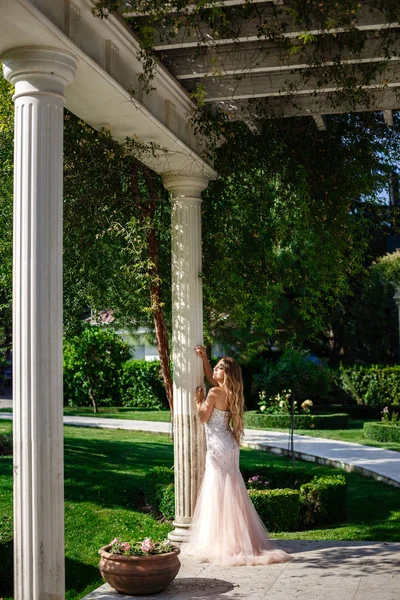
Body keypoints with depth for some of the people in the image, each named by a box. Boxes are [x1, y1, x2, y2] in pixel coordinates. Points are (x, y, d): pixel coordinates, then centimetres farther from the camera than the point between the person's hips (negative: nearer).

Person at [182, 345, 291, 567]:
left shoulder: (215, 393, -16)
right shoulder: (229, 391, 8)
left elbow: (203, 417, -8)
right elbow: (210, 377, 26)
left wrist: (199, 401, 6)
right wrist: (204, 358, 22)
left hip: (218, 447, -9)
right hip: (229, 446, 9)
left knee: (218, 492, -3)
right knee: (230, 491, 13)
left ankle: (221, 542, 1)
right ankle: (237, 539, 19)